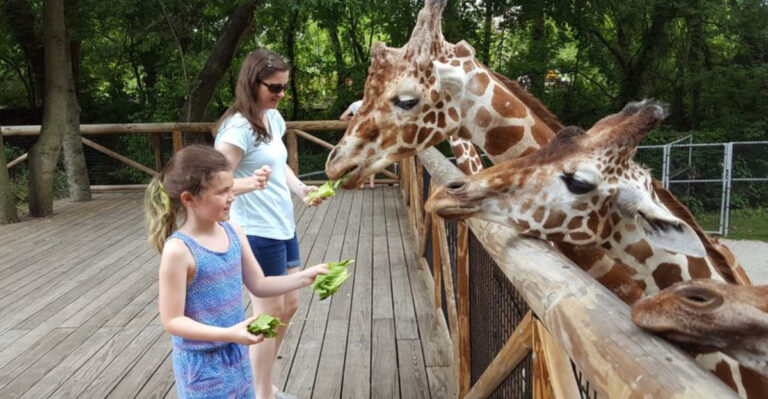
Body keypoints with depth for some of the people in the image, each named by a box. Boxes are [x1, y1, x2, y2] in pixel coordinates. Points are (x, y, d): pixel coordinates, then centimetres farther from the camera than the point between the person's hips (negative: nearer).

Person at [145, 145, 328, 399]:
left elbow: (258, 285, 5)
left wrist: (303, 277, -6)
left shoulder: (234, 233, -3)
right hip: (201, 364, -6)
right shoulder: (178, 250, -23)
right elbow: (172, 320, -19)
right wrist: (228, 334, -28)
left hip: (236, 355, 6)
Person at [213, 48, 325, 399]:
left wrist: (301, 188, 2)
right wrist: (251, 183, -43)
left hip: (284, 227, 9)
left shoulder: (274, 118, 6)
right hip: (258, 234, -9)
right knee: (270, 314, 2)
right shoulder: (238, 127, -19)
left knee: (288, 306, 18)